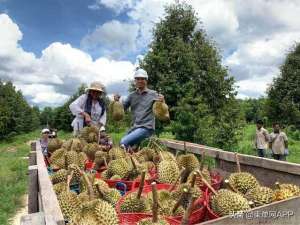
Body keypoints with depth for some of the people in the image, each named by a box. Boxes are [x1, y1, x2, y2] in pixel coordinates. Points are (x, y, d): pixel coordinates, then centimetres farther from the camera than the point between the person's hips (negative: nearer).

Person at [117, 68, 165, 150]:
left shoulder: (153, 94, 0)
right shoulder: (132, 95, 13)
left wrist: (162, 102, -25)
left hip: (147, 127, -6)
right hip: (134, 127, 6)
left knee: (123, 143, -20)